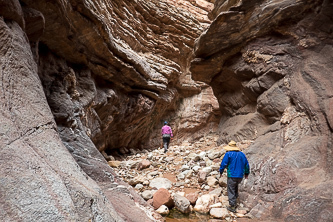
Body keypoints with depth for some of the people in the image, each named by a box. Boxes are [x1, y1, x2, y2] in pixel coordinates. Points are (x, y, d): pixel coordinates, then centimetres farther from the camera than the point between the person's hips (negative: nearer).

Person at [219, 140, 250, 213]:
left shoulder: (228, 154, -8)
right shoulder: (242, 154, 9)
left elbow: (223, 164, -11)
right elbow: (247, 165, 14)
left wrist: (221, 172, 4)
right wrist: (246, 173, 25)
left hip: (232, 176, -6)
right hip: (240, 176, 6)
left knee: (231, 190, 1)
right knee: (235, 186, 27)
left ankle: (232, 206, -1)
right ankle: (235, 202, 32)